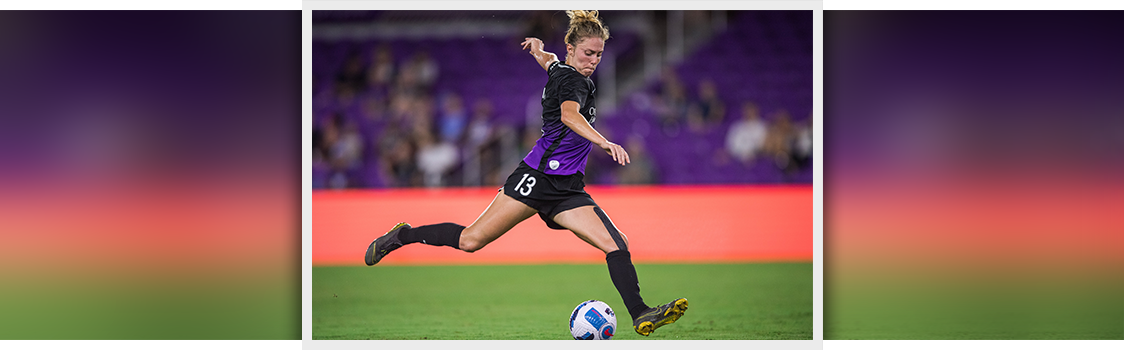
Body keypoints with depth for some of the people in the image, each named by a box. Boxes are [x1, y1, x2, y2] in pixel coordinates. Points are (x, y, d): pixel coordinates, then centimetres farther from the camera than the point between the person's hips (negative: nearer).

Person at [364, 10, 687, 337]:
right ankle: (400, 236, 13)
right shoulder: (573, 80, -12)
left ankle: (640, 315, -18)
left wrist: (537, 47, 62)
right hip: (537, 176, -9)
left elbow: (546, 59, 40)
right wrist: (604, 143, -47)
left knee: (616, 245, -10)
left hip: (568, 189, 9)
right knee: (471, 240, -8)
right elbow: (569, 115, -35)